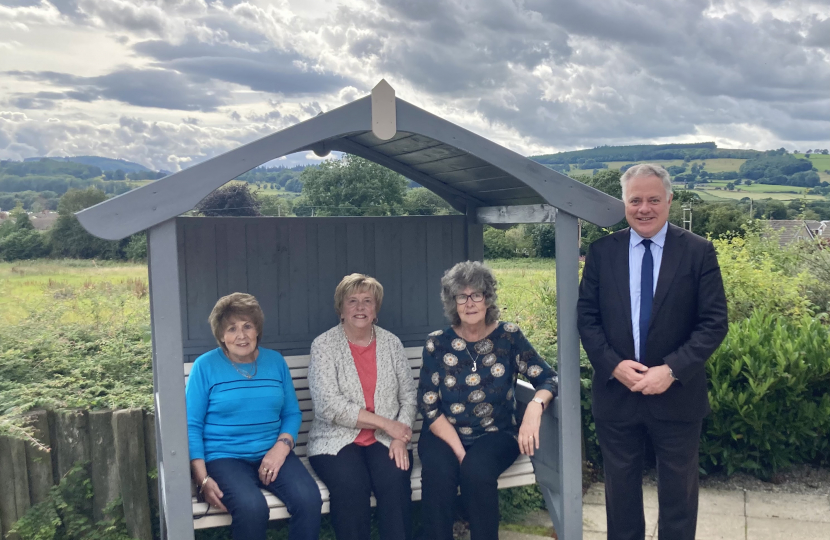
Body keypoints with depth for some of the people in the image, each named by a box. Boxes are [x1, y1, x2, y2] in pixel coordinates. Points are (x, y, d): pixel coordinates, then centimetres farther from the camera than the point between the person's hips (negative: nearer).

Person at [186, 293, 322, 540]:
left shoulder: (275, 361, 10)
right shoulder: (205, 366, 0)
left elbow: (292, 413, 10)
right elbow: (191, 425, -2)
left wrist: (282, 447, -10)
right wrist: (202, 478, -13)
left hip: (272, 453, 3)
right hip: (225, 456, -3)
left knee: (309, 500, -26)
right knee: (252, 508, -33)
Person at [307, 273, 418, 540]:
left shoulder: (391, 343, 9)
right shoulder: (324, 345, -2)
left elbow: (408, 395, 8)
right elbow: (329, 406, -13)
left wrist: (400, 438, -10)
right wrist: (386, 423, -14)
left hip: (385, 441, 2)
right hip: (336, 441, -2)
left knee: (395, 482, -27)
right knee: (352, 487, -30)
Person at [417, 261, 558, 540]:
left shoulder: (508, 336, -2)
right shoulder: (437, 343, -1)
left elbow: (547, 378, -5)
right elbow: (428, 406, -4)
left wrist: (535, 407, -28)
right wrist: (458, 450, -16)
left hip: (495, 434, 0)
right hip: (445, 434, 1)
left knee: (476, 469, -31)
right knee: (437, 471, -31)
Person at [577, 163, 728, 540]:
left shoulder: (698, 252, -4)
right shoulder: (602, 252, 1)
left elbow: (714, 323, -7)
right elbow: (587, 317, 1)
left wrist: (672, 370, -18)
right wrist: (614, 365, -14)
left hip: (677, 396, -1)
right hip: (615, 393, 2)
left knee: (678, 492, 15)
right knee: (620, 489, 17)